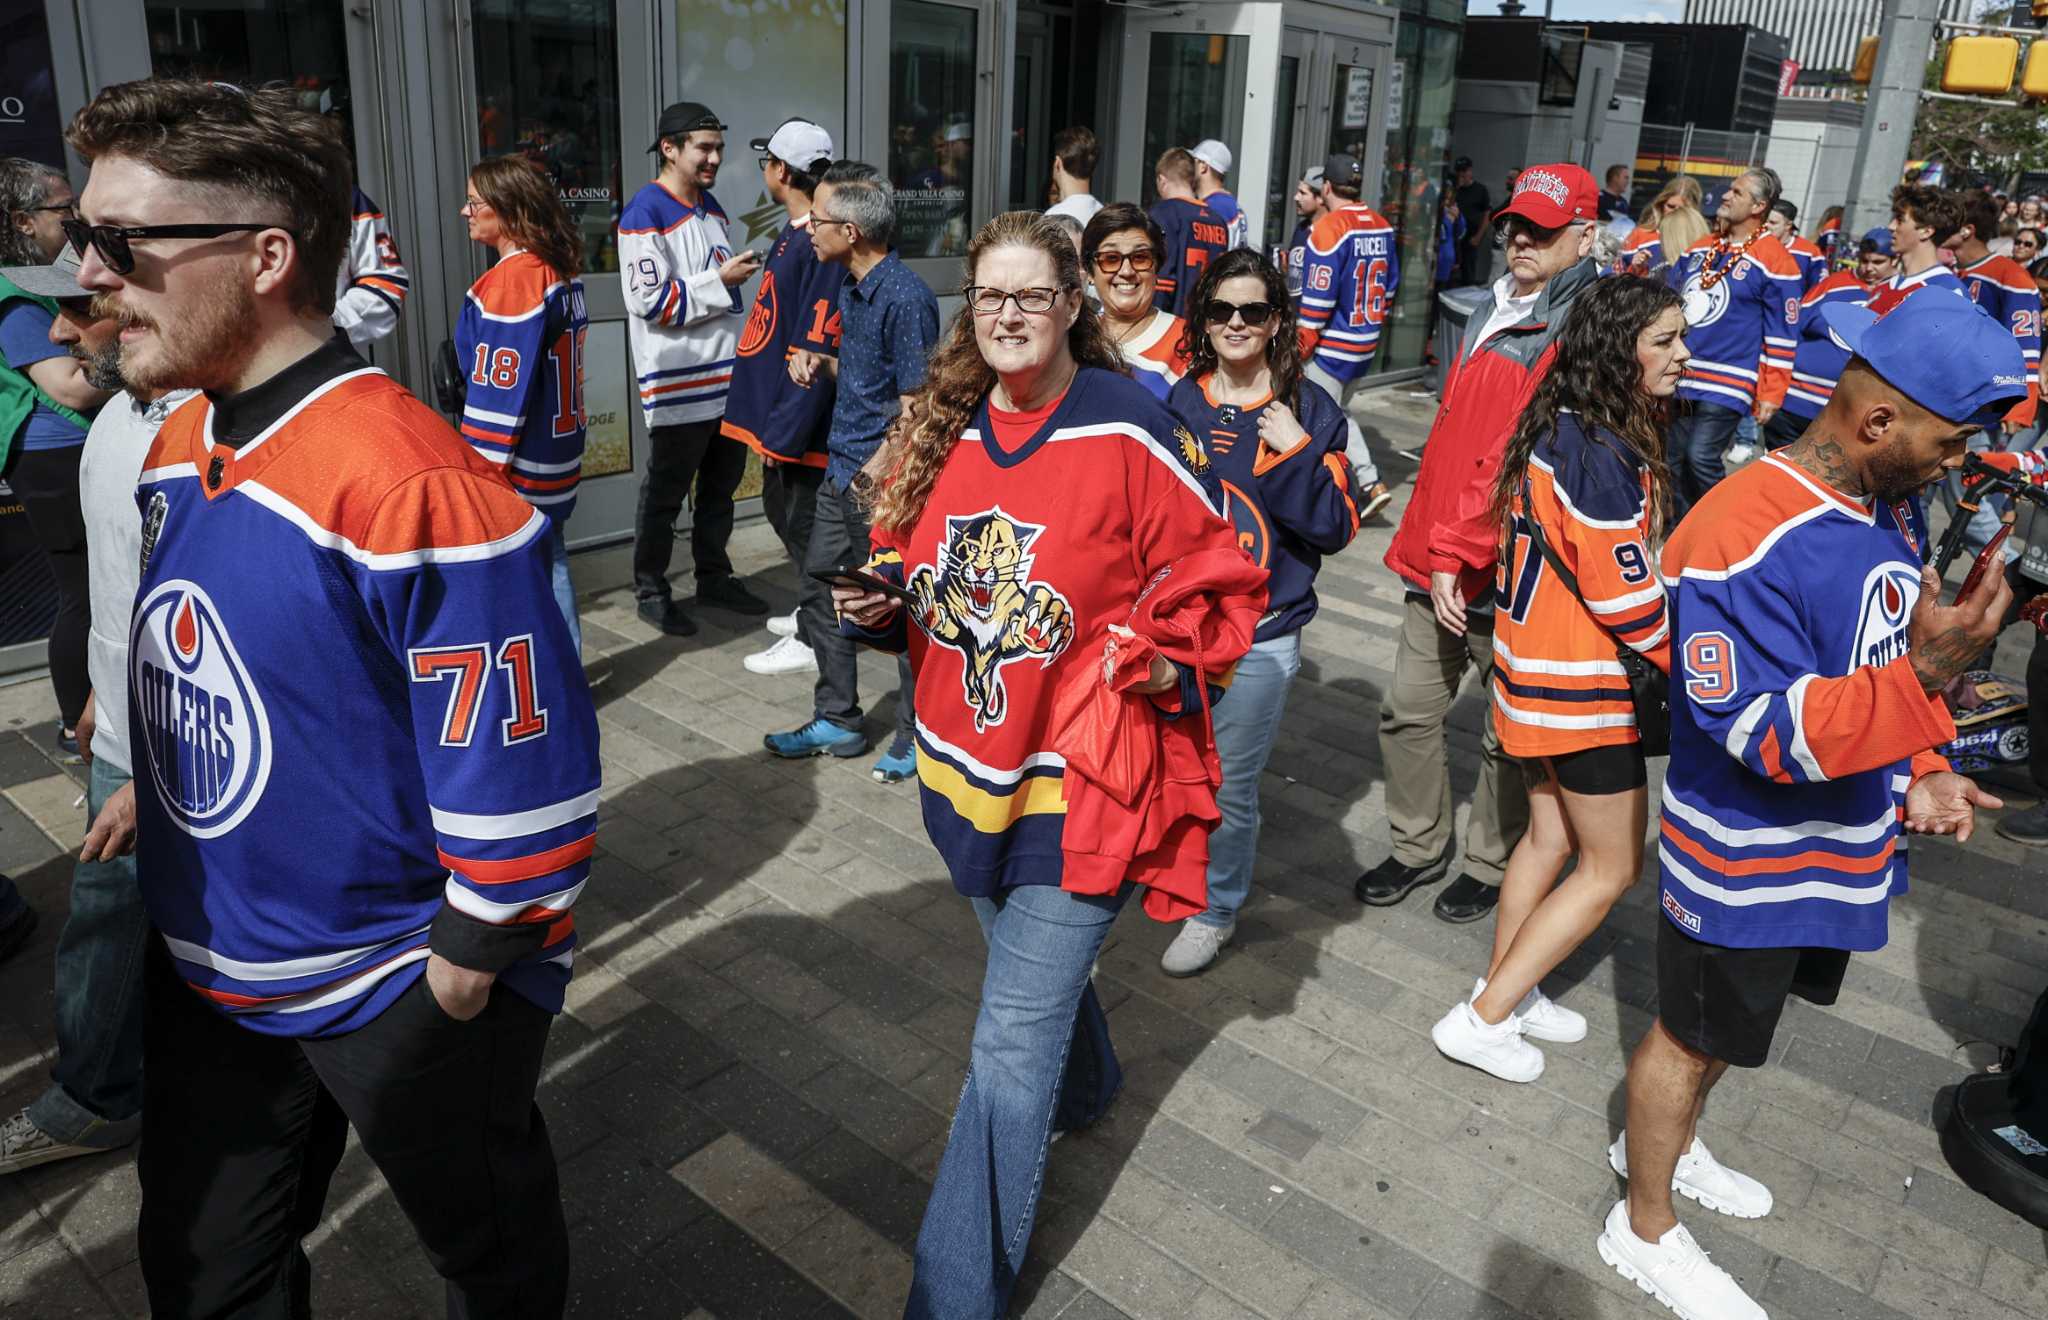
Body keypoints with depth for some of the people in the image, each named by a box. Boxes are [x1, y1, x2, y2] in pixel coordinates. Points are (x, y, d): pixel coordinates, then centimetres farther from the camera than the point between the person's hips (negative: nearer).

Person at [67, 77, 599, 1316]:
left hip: (403, 994, -8)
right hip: (210, 970, 8)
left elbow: (522, 785, -27)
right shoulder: (179, 446, 0)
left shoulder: (412, 487, -30)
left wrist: (460, 981, -18)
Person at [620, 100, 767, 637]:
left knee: (721, 483, 17)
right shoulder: (645, 213, -13)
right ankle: (650, 590, 17)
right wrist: (721, 280, -18)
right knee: (665, 493, 3)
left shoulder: (711, 206, 14)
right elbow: (648, 300, -20)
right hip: (678, 384, -8)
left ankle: (714, 577, 32)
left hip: (726, 376, 8)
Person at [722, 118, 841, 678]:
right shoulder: (792, 234, 12)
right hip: (775, 407, 10)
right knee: (781, 507, 19)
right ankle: (812, 611, 34)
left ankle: (812, 639, 12)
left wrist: (785, 429, -22)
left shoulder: (817, 245, -20)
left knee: (800, 519, 0)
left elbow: (814, 349, -24)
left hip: (799, 420, -10)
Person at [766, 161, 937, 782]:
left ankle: (918, 737, 20)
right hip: (843, 473, 9)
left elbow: (914, 405, -19)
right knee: (819, 590, 16)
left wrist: (877, 475, -20)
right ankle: (838, 722, 31)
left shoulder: (905, 298, -19)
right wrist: (818, 360, 4)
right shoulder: (851, 285, 9)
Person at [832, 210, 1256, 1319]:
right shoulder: (945, 428, 2)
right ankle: (1085, 1083, 61)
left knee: (1011, 1044, -2)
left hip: (1078, 779, -6)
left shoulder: (1129, 431, -15)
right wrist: (880, 599, -5)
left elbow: (1217, 583, -7)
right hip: (966, 767, 6)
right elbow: (912, 563, 16)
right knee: (1038, 969, 29)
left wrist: (1168, 657, -23)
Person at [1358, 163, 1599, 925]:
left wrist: (1459, 550, -21)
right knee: (1408, 713, 13)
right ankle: (1419, 847, 31)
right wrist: (1433, 542, 15)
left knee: (1510, 735, 9)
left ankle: (1494, 865, 27)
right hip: (1436, 555, 8)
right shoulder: (1492, 312, 13)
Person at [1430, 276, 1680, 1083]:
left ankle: (1504, 993, 32)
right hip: (1581, 683, -9)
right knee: (1613, 866, 6)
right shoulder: (1602, 456, -24)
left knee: (1551, 836, 20)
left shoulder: (1555, 429, 5)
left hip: (1532, 664, 9)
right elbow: (1625, 594, -21)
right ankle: (1483, 1020, 10)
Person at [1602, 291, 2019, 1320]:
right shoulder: (1741, 541, -29)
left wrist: (1915, 775, 1)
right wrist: (1920, 676, -41)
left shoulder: (1885, 511, 2)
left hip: (1842, 843, 8)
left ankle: (1659, 1145, 51)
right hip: (1746, 861, -8)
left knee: (1732, 1020, 26)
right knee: (1694, 1036, 11)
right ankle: (1645, 1230, 33)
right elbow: (1766, 735, -30)